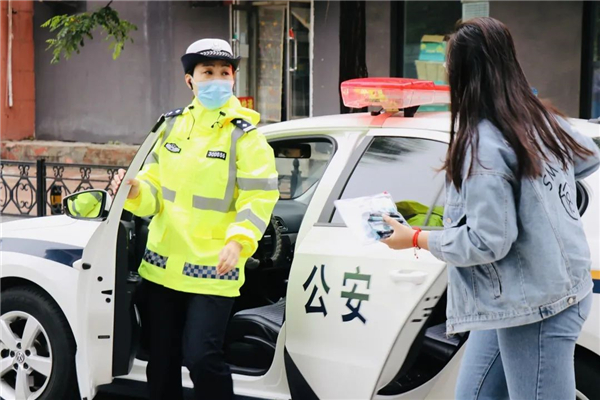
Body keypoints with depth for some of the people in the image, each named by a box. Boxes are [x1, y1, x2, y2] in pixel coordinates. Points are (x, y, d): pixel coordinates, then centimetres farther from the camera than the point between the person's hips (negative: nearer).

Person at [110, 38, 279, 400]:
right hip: (163, 263, 6)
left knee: (201, 357, -13)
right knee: (162, 359, 14)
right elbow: (154, 187, 13)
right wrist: (136, 191, -10)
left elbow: (259, 198, -11)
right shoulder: (173, 126, 10)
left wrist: (239, 240, -26)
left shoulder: (245, 136, -6)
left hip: (213, 269, -6)